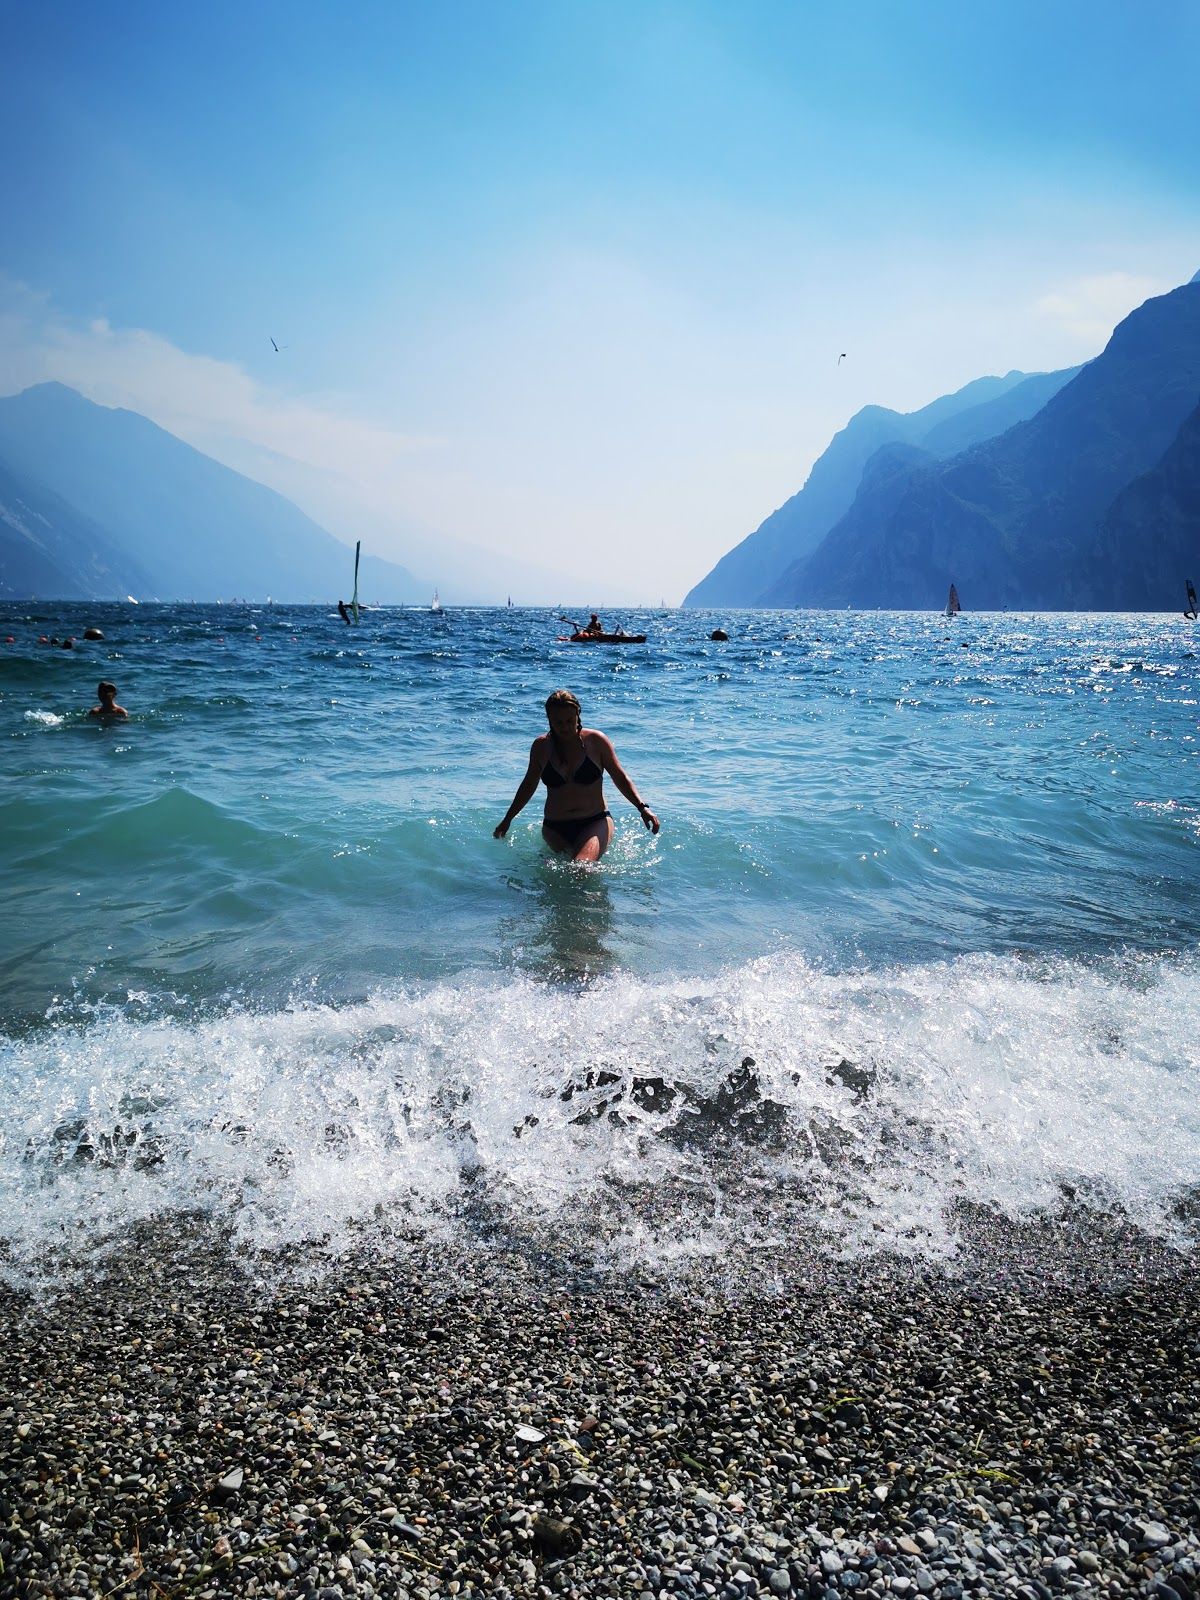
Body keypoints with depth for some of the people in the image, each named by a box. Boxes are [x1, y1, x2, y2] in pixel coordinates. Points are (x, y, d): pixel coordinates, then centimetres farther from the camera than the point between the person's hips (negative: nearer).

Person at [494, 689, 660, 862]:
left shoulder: (595, 741, -3)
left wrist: (642, 808, -7)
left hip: (595, 823, -3)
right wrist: (507, 820, 23)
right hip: (555, 829, 4)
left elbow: (620, 778, 6)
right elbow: (529, 785, 18)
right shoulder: (541, 746, 3)